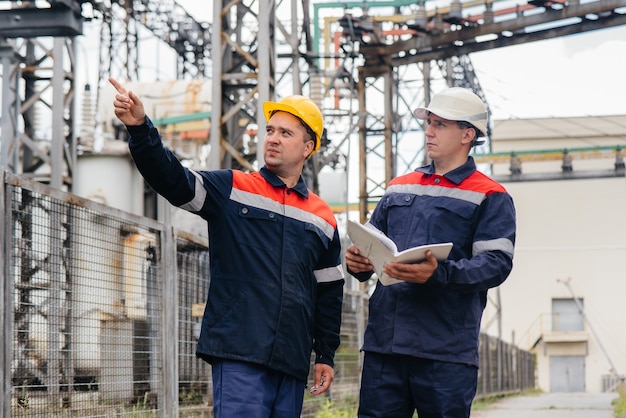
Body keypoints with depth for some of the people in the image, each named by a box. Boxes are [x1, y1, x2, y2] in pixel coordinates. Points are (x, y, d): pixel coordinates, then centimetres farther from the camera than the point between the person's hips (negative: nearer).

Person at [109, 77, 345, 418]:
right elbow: (171, 179, -8)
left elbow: (329, 292, 21)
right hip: (237, 354, -4)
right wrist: (140, 128, -24)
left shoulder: (322, 217, 16)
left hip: (293, 363, 4)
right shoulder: (232, 189, 6)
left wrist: (326, 355, 19)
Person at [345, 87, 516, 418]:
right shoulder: (398, 189, 21)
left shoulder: (490, 197, 5)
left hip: (446, 352, -4)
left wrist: (439, 274, -24)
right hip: (383, 342, 4)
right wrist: (357, 263, 0)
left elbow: (497, 263, -8)